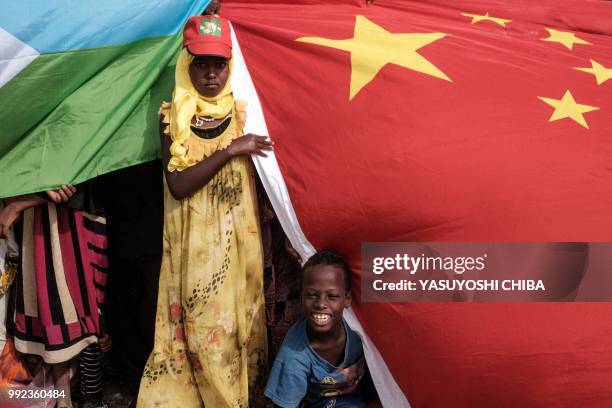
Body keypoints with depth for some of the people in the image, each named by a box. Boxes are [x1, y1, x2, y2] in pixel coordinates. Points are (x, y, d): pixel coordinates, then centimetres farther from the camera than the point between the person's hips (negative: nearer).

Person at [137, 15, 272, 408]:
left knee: (241, 324, 7)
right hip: (193, 247, 0)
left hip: (239, 244, 1)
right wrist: (230, 150, -19)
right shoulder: (174, 118, -1)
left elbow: (265, 181, 1)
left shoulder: (244, 114, 0)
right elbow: (178, 186, -12)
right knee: (200, 328, 5)